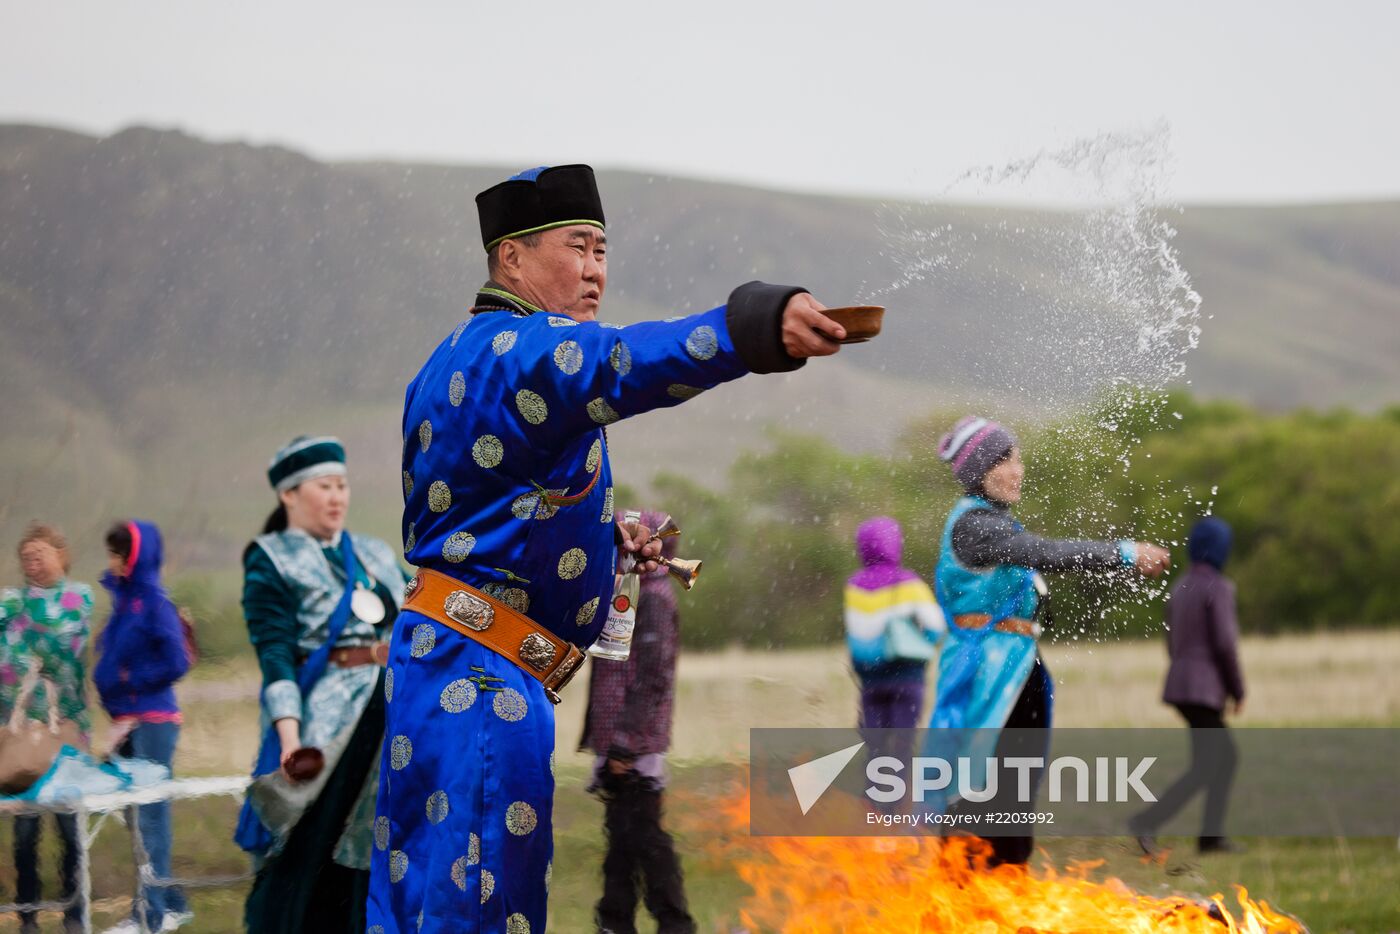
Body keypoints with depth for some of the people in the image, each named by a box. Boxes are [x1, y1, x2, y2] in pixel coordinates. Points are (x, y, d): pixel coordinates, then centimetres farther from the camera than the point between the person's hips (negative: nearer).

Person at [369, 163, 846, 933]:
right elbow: (627, 362, -35)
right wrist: (762, 326, -51)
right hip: (482, 681, -11)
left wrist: (601, 533, 16)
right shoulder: (521, 349, -13)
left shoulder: (451, 364, 21)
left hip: (434, 662, 11)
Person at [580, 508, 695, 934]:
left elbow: (652, 680, -20)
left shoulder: (654, 600, -15)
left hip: (633, 748, -10)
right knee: (622, 832, 14)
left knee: (643, 835, -7)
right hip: (617, 743, 10)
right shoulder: (632, 595, 16)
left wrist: (625, 743, -22)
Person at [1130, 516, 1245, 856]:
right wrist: (1238, 690, -7)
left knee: (1226, 756, 18)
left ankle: (1211, 834, 15)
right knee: (1203, 770, -8)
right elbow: (1225, 643, -18)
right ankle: (1147, 822, -21)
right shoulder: (1218, 587, -12)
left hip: (1179, 686, 9)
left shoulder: (1181, 587, 14)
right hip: (1205, 690, -9)